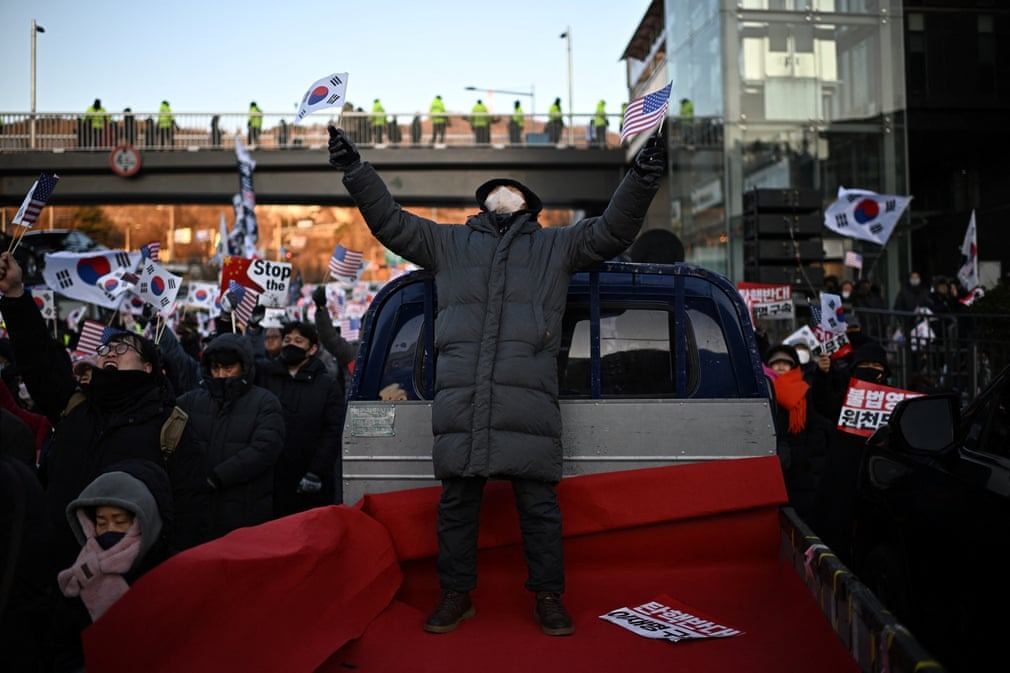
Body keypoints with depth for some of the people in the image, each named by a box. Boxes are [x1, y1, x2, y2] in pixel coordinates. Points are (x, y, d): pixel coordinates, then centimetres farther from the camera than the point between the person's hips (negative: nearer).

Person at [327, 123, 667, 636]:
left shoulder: (556, 245, 21)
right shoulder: (449, 242, 23)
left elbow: (611, 232, 15)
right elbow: (391, 222, 22)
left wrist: (642, 180, 1)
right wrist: (355, 171, 14)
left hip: (528, 400, -1)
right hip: (460, 400, 2)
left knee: (539, 506, 0)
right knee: (456, 503, 6)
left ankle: (548, 598, 14)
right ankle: (456, 595, 20)